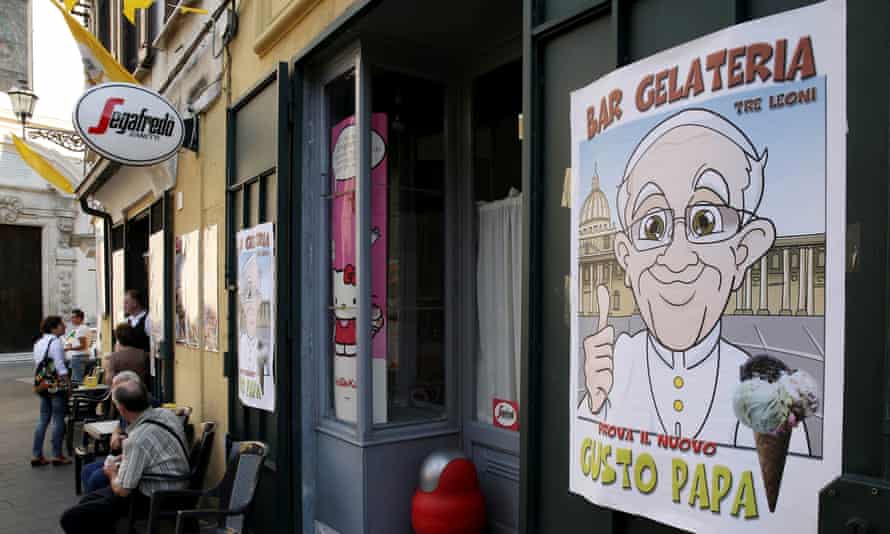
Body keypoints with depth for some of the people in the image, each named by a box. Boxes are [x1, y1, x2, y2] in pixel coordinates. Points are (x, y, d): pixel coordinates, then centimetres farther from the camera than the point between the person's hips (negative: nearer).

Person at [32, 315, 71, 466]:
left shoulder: (38, 342, 12)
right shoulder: (55, 342, -14)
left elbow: (37, 364, 14)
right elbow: (60, 367, -18)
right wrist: (68, 385, -13)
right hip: (57, 385, -8)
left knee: (43, 419, 13)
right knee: (58, 420, 0)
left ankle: (36, 455, 16)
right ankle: (57, 455, 6)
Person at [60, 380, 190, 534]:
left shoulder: (137, 440, -28)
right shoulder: (165, 413, -5)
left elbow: (121, 490, -18)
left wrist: (112, 473, 1)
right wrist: (127, 458, 12)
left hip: (152, 502, -9)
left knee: (70, 518, -3)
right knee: (88, 500, 23)